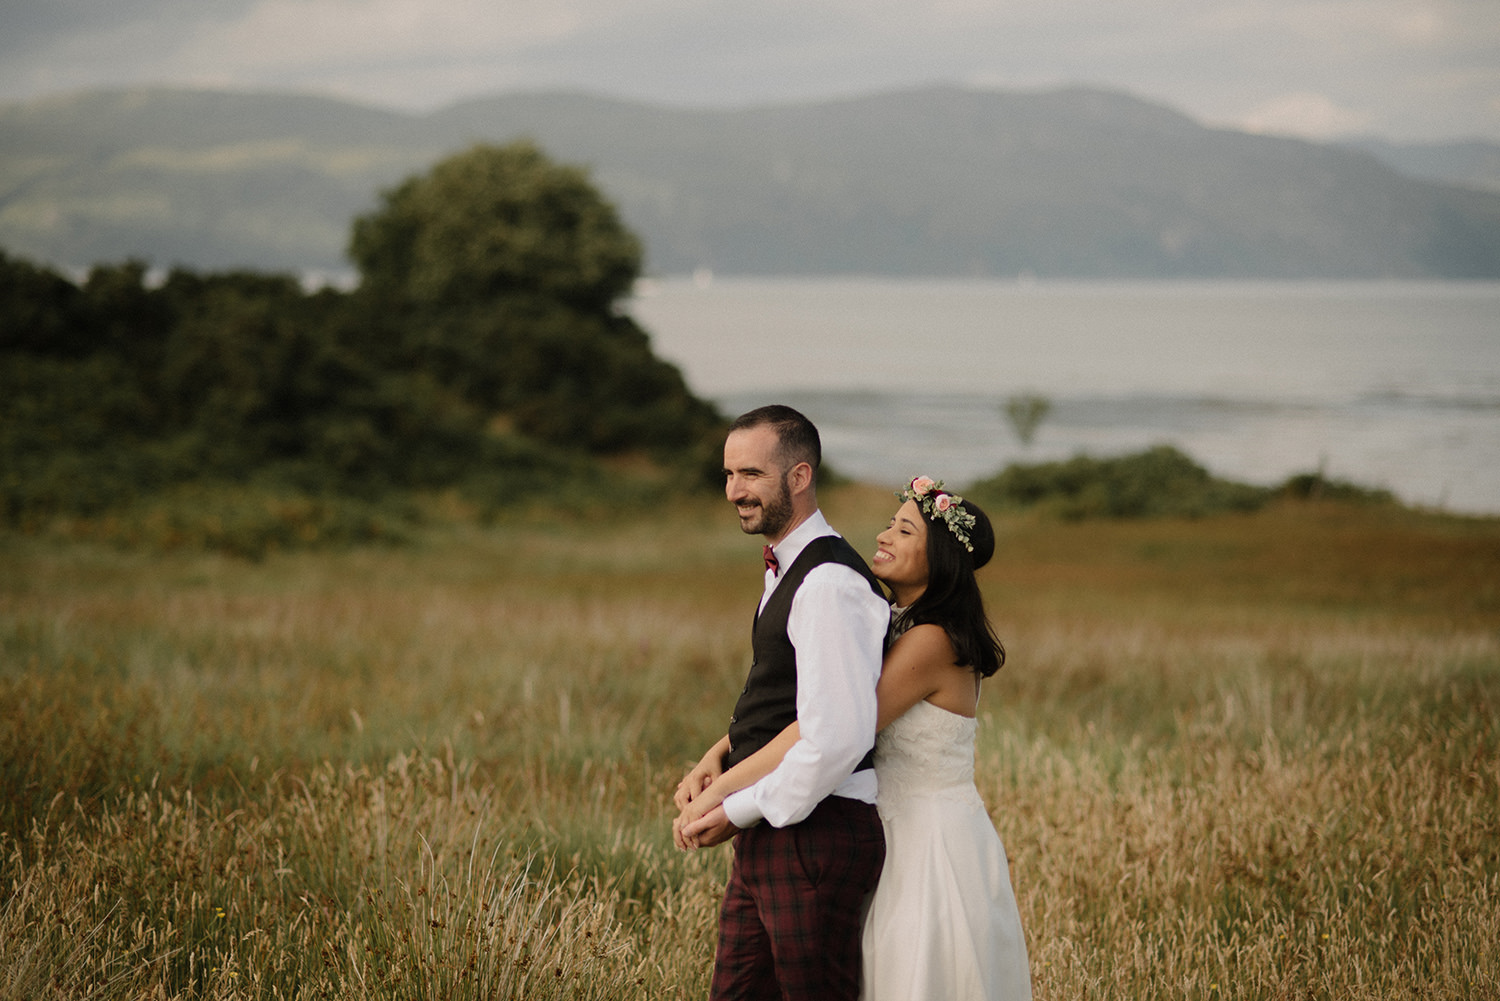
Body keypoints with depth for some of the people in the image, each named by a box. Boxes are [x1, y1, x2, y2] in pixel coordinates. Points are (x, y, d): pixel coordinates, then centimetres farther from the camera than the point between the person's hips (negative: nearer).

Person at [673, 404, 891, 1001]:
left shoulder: (829, 584, -19)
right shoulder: (787, 570, 14)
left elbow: (838, 738, -26)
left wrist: (740, 810, -15)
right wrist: (720, 753, 7)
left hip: (817, 834, -10)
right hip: (772, 833, 10)